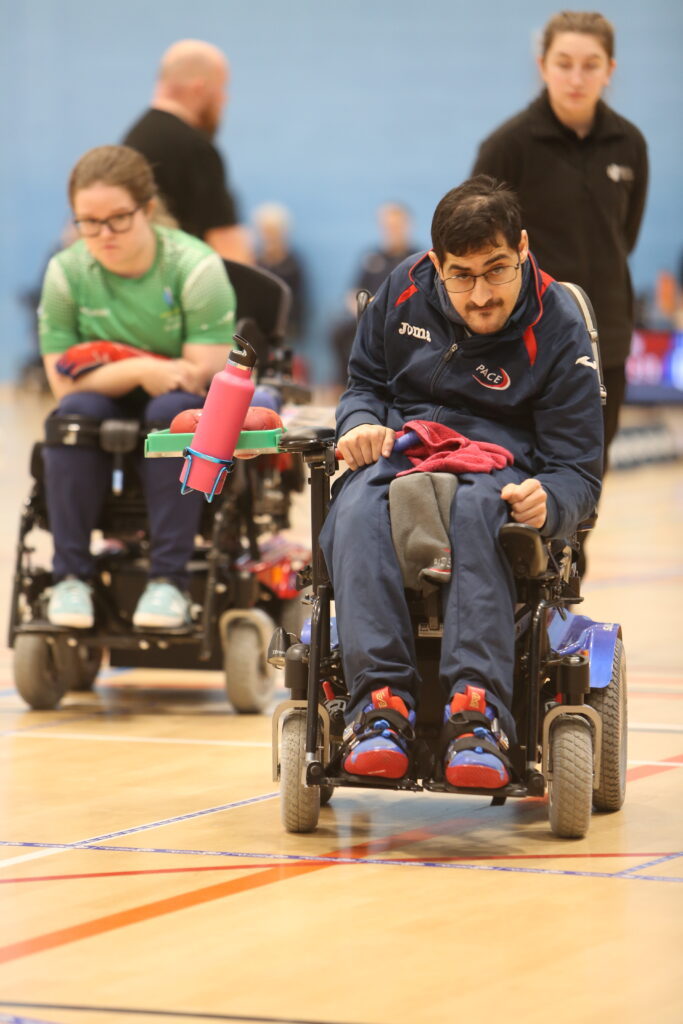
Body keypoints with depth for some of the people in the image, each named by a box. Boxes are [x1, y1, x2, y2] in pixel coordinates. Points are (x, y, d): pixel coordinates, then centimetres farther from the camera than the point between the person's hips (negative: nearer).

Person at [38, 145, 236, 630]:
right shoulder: (65, 273, -7)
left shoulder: (195, 267, -14)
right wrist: (140, 371, -26)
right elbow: (64, 384, -10)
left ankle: (169, 579, -34)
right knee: (75, 412, -31)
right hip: (111, 412, 2)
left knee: (173, 410, -36)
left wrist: (115, 368, -17)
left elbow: (204, 374, -18)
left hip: (196, 413, -2)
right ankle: (71, 576, -26)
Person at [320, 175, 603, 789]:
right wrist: (360, 423, -4)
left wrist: (546, 501, -28)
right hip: (398, 453, 3)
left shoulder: (558, 330, -3)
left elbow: (578, 472, -3)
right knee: (358, 514, -36)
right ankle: (380, 702, -47)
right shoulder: (406, 290, 7)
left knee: (474, 512, -42)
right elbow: (364, 381, 22)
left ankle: (479, 710, -52)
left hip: (499, 466, -3)